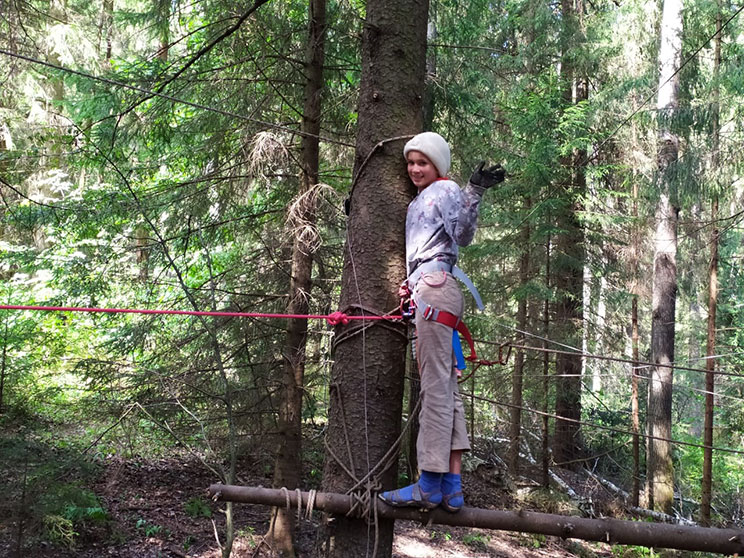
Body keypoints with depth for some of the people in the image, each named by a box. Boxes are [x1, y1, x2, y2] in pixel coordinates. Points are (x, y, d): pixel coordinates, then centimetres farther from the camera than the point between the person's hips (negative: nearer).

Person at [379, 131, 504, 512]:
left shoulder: (445, 191, 1)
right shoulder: (417, 202, 28)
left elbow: (463, 236, -8)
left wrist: (474, 192, -17)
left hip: (435, 289, -10)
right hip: (423, 292, 10)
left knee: (436, 385, -12)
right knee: (445, 385, 3)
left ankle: (430, 485, -14)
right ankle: (452, 485, 1)